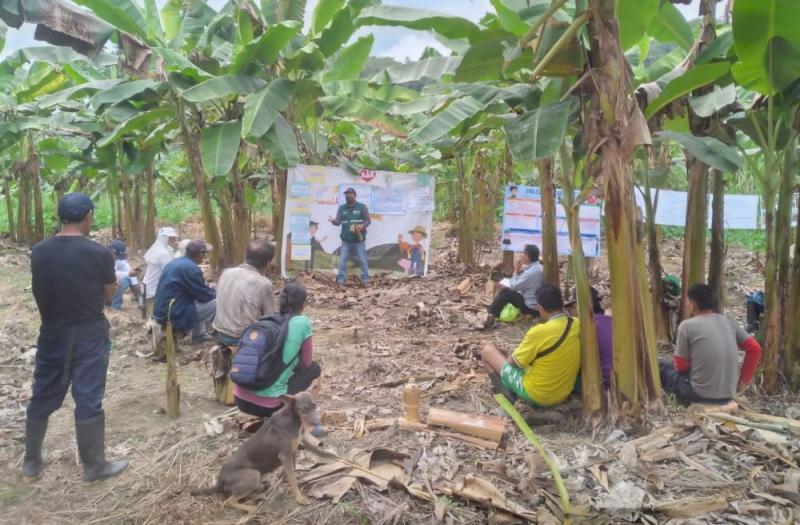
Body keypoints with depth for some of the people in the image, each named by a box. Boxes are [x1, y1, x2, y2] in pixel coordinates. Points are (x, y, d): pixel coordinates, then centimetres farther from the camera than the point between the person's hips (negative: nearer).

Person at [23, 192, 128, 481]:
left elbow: (41, 291, 6)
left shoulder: (39, 252, -3)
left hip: (52, 333, 4)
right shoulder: (99, 253, -15)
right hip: (89, 335, -4)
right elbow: (109, 294, -4)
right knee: (88, 399, 2)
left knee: (42, 396, 16)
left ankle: (31, 460, 30)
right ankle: (94, 464, 13)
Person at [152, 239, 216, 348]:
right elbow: (204, 295, -11)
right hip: (174, 316, -10)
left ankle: (199, 335, 29)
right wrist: (218, 293, 8)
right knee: (217, 302, -6)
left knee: (198, 299, 29)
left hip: (162, 312, 10)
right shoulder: (191, 267, -17)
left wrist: (209, 288, 25)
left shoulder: (175, 262, 12)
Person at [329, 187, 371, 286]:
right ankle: (340, 281, 7)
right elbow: (338, 221, 1)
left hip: (359, 240, -2)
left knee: (362, 260, 3)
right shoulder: (341, 208, 9)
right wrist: (333, 221, -23)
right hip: (346, 240, 2)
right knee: (342, 261, 1)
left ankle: (365, 280, 14)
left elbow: (368, 220, 0)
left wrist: (362, 226, -20)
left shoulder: (362, 207, 1)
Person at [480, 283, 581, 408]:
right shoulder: (578, 325, -9)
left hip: (534, 395, -6)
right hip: (563, 394, 6)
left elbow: (513, 362, -11)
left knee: (487, 349, 7)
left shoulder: (539, 331, -27)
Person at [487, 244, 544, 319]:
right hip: (534, 305, 9)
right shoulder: (537, 267, 6)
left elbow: (514, 286, -16)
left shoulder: (531, 271, -25)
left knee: (504, 292, -7)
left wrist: (516, 270, -8)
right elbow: (520, 283, 14)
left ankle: (492, 315, 3)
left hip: (529, 307, -9)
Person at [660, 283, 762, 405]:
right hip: (728, 395, 6)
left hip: (700, 394, -5)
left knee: (661, 367, 16)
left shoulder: (687, 325, -10)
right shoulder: (728, 322, 5)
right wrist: (743, 380, 12)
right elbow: (755, 349, 5)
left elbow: (681, 366, -5)